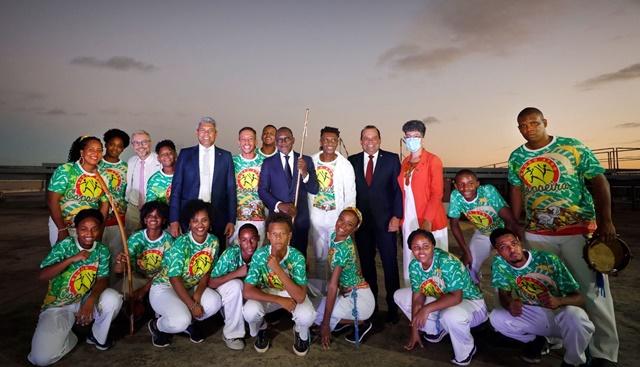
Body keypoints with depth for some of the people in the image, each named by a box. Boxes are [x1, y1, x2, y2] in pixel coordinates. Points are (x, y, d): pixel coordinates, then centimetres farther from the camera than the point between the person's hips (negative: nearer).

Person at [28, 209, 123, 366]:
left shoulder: (102, 250, -7)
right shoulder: (65, 245, -14)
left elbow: (103, 279, -13)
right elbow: (42, 275, -21)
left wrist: (90, 300, -31)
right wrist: (72, 259, -33)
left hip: (86, 300, 2)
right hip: (58, 306, -2)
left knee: (113, 298, -30)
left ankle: (98, 336, 0)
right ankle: (70, 337, 16)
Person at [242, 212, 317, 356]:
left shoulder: (297, 257, -28)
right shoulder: (259, 256, -24)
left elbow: (300, 297, -36)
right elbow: (248, 291, -23)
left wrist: (278, 269, -45)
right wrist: (279, 300, -30)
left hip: (293, 294, -1)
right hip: (267, 293, 1)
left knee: (306, 316, -32)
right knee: (249, 312, -30)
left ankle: (301, 334, 8)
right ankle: (260, 329, 9)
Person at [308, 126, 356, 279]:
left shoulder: (345, 165, -7)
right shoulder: (311, 161, -1)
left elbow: (350, 195, -3)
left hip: (337, 217, -2)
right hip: (316, 217, 2)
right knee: (319, 257, 16)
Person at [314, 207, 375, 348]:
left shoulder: (344, 249, -27)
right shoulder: (334, 236, -1)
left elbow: (333, 286, -28)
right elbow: (336, 275, 10)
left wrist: (325, 324, -25)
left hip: (359, 299, -8)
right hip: (347, 292, 8)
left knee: (315, 316, -12)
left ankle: (360, 323, 3)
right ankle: (351, 318, 14)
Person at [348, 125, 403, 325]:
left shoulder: (392, 158, 1)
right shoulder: (352, 161, 6)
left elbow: (398, 188, -2)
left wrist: (396, 216, -9)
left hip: (385, 220, -2)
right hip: (361, 221, 2)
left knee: (390, 263, 3)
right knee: (366, 263, 12)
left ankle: (392, 307, 17)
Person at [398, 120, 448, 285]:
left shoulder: (433, 160, -5)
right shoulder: (405, 162, 13)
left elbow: (437, 193, -12)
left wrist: (427, 220, -20)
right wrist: (401, 217, 7)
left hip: (429, 221, -5)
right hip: (408, 221, 5)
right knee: (411, 263, 10)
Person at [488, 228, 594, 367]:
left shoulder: (548, 260, -25)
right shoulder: (499, 263, -17)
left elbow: (579, 298, -20)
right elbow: (504, 294, -6)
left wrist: (558, 301, -43)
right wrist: (510, 305, -31)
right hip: (532, 316, 3)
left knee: (576, 316, -35)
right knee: (496, 318, -22)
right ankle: (536, 340, 11)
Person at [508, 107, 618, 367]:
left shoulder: (573, 148, -5)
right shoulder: (516, 158, 4)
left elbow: (599, 181, -6)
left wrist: (605, 220, -15)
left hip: (580, 231, -3)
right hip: (537, 234, 3)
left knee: (594, 291, 1)